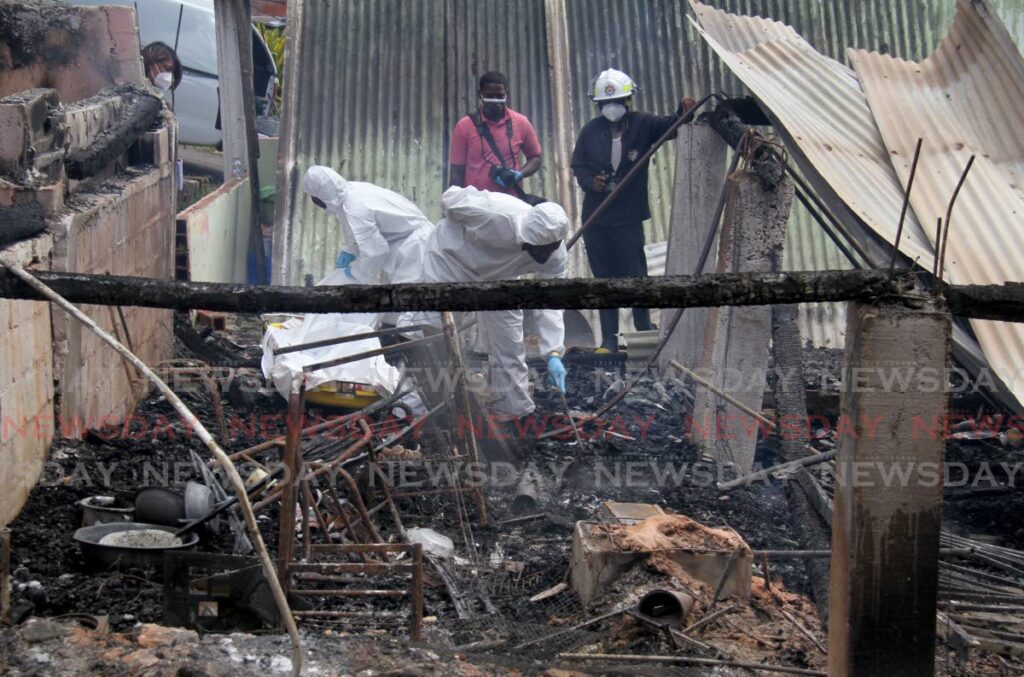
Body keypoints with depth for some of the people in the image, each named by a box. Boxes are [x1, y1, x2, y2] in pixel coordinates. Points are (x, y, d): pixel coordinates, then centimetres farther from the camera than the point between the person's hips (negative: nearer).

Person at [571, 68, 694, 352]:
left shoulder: (642, 125, -1)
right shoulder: (590, 131, 3)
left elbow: (669, 125, -14)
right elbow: (578, 165, 11)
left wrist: (683, 113, -36)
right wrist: (589, 181, -9)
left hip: (629, 218, -2)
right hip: (595, 218, 2)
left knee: (635, 276, -4)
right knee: (604, 279, 8)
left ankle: (645, 333, 11)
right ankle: (609, 339, 14)